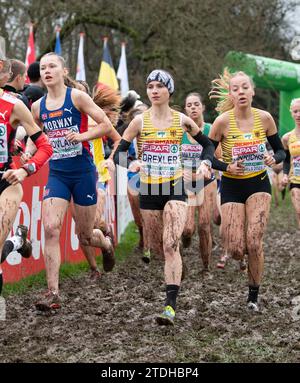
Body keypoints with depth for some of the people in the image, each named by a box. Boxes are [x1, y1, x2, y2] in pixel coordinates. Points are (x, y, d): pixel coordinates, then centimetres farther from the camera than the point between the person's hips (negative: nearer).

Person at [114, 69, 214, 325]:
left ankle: (171, 305, -22)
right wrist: (131, 164, -23)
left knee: (171, 245, -16)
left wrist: (206, 163, -4)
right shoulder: (140, 121, 0)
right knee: (160, 246, 11)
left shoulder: (182, 120, 1)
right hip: (149, 190, 2)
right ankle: (171, 290, 35)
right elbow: (118, 153, -2)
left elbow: (208, 144, 15)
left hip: (175, 189, -2)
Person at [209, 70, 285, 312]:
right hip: (232, 186, -1)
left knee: (254, 242, -14)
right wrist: (227, 167, -22)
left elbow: (280, 151, 3)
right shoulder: (222, 121, -14)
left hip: (258, 184, 1)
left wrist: (274, 159, -19)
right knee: (235, 250, -7)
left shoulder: (264, 118, -8)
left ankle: (254, 295, 6)